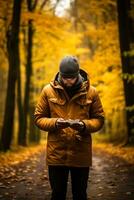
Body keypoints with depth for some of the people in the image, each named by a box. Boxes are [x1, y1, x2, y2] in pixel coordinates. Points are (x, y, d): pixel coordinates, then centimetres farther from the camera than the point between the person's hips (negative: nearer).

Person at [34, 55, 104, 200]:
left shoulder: (91, 92, 0)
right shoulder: (48, 90, 0)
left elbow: (99, 119, 4)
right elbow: (38, 118, 3)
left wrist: (84, 125, -17)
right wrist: (55, 123, -17)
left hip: (81, 154, 0)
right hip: (56, 154, 0)